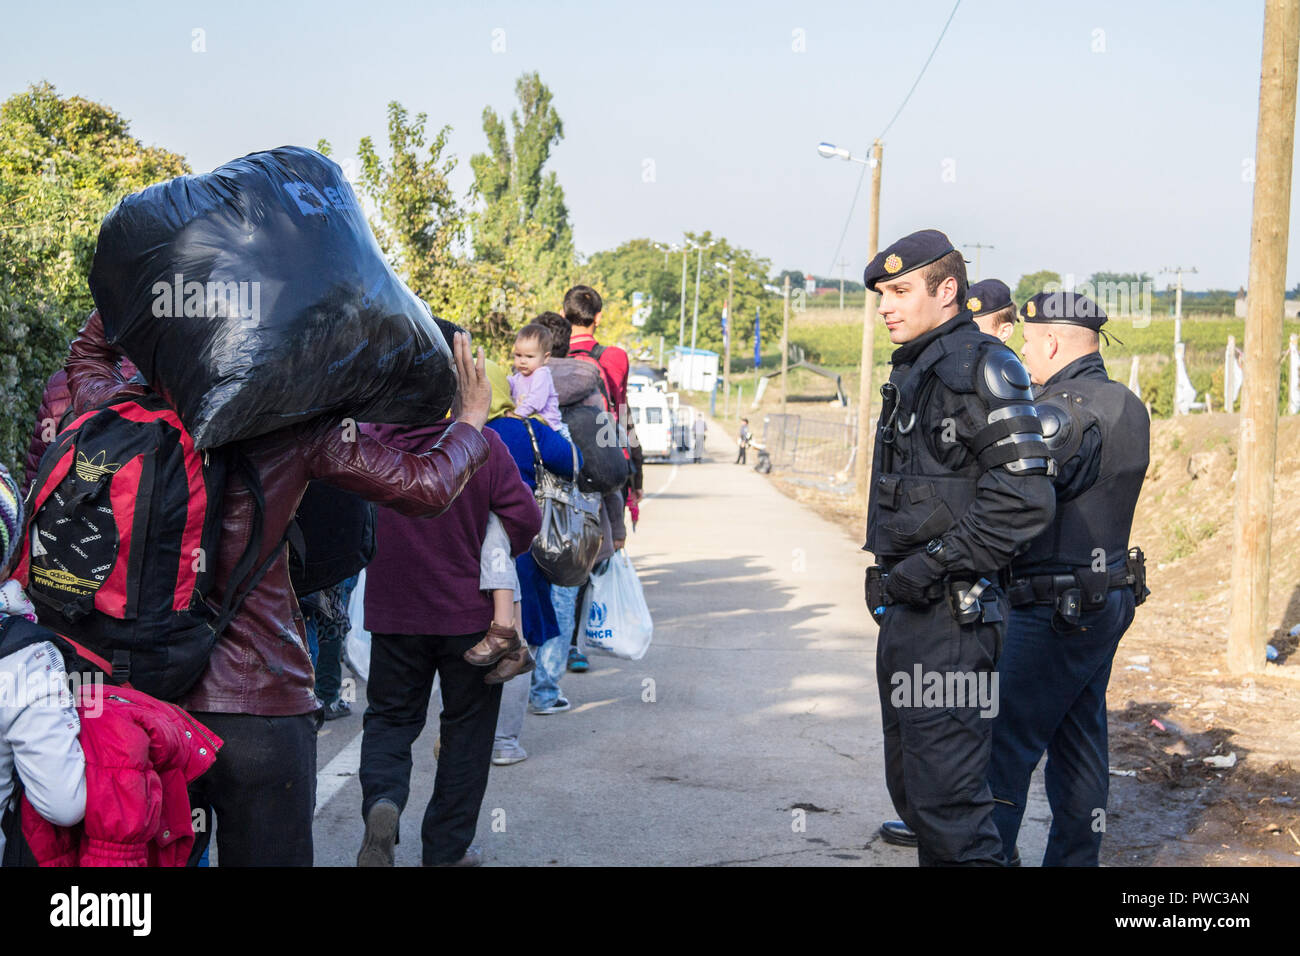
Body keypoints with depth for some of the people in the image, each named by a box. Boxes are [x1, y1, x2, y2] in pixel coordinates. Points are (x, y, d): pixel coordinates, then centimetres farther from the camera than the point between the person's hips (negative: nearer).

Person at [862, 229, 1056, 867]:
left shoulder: (983, 369, -13)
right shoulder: (909, 373, 16)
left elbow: (1023, 502, -22)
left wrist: (927, 569, -19)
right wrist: (887, 577, 17)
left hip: (950, 619, -10)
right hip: (903, 612, 10)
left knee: (947, 800, -8)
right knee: (910, 785, 18)